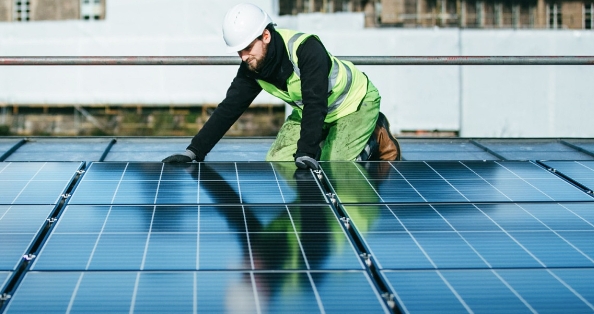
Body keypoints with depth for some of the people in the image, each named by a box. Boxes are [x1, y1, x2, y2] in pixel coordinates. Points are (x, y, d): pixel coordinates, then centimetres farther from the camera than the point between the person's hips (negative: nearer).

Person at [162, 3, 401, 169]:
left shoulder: (306, 49, -37)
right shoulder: (252, 68, -15)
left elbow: (315, 105, -43)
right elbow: (228, 109, -12)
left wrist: (306, 153, -51)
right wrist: (193, 152, -19)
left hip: (356, 103, -7)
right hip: (309, 112, 7)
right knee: (277, 163, -2)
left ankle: (376, 140, 7)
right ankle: (327, 141, 19)